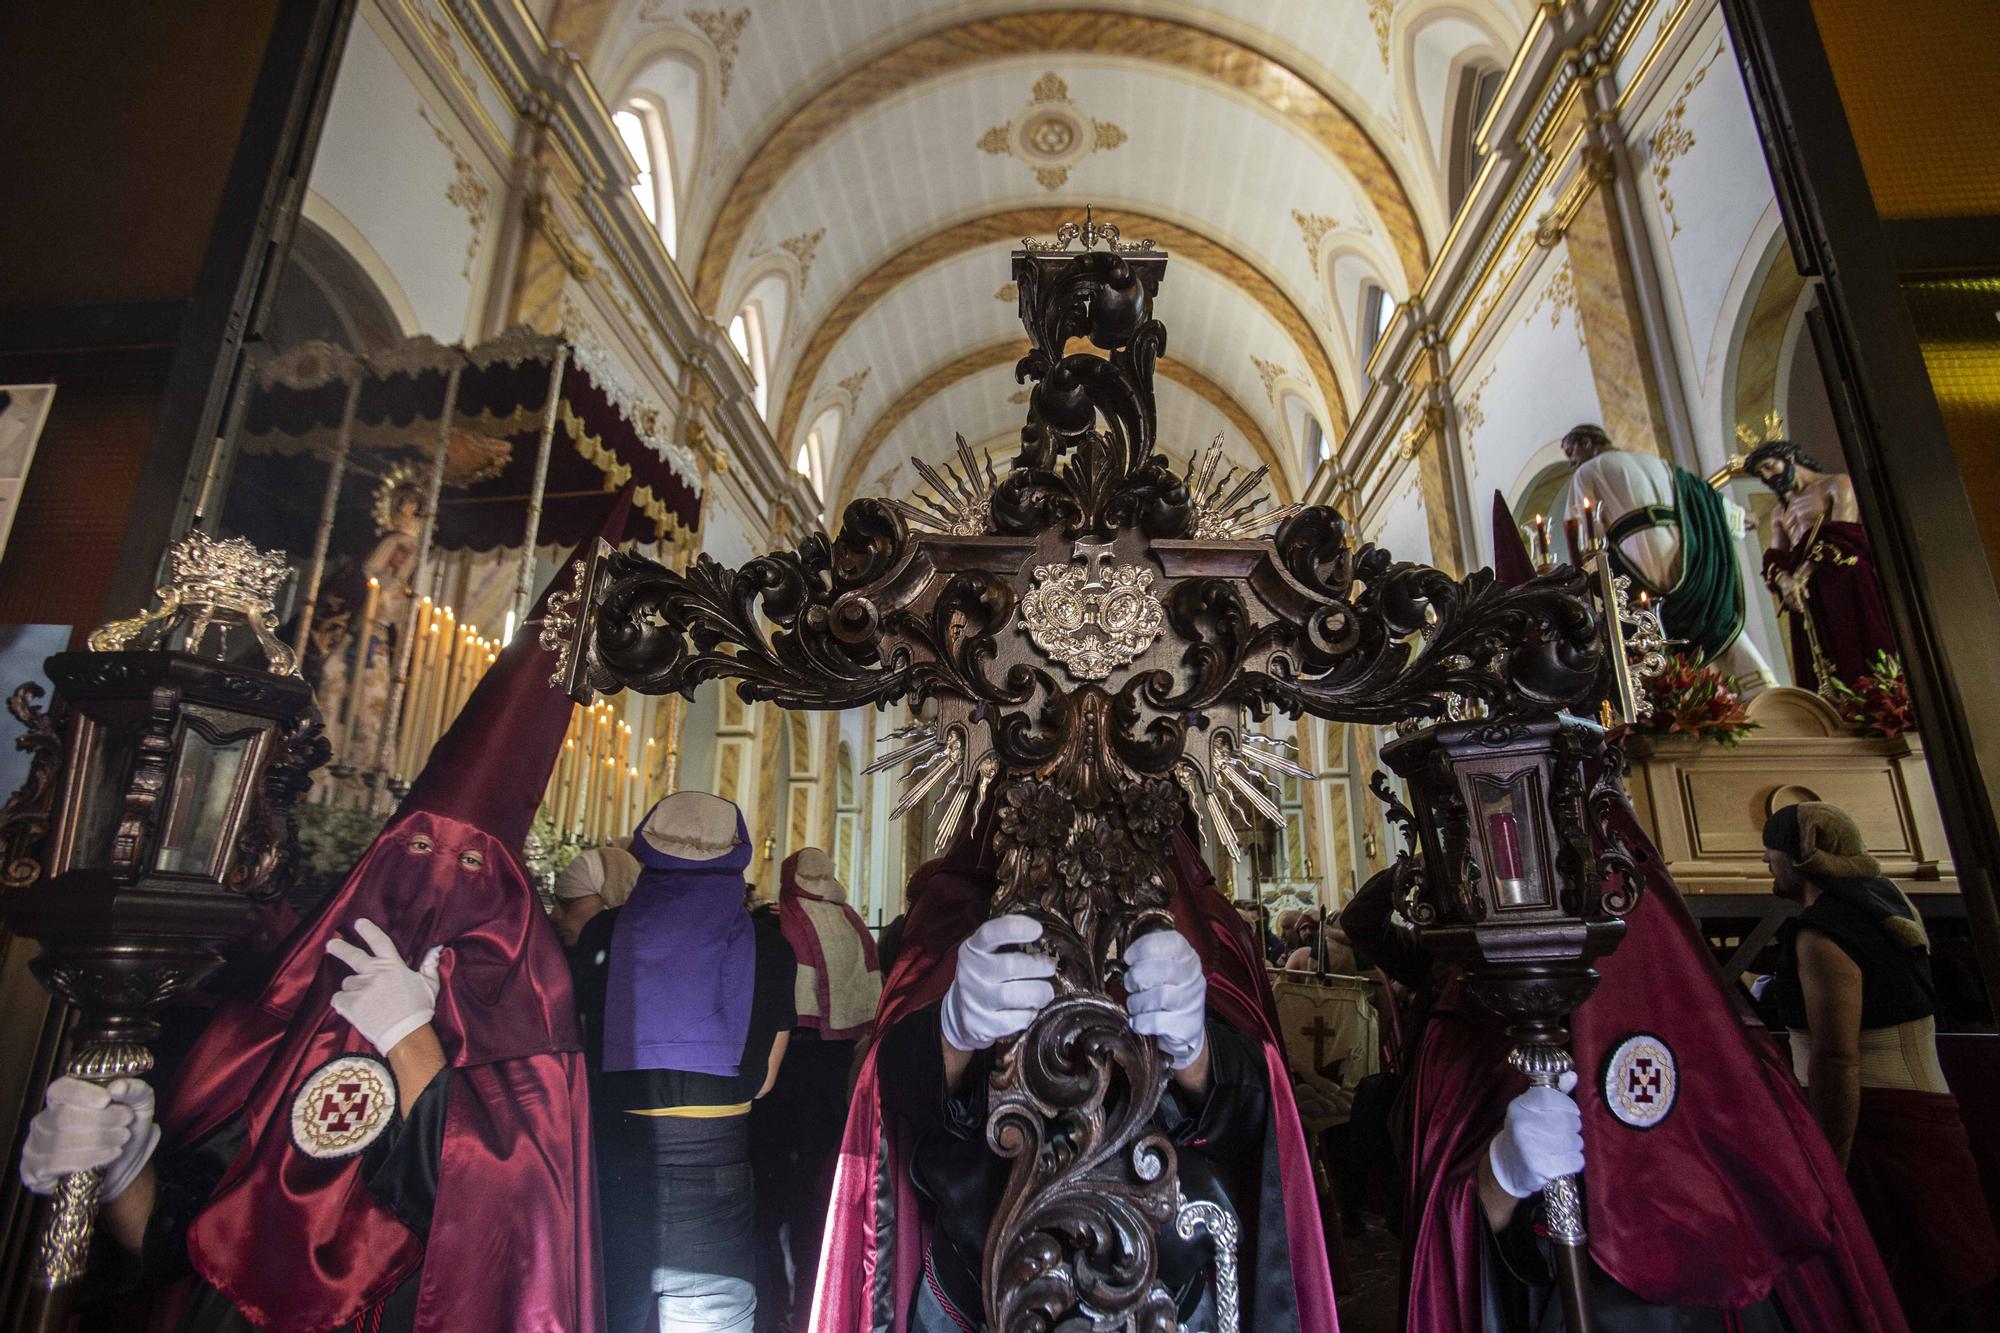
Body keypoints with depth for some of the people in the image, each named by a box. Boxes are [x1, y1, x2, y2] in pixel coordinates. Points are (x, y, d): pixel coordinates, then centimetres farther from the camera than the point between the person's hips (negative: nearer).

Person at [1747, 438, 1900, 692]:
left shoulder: (1836, 484, 9)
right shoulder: (1779, 512, 25)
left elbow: (1842, 536, -6)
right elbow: (1775, 559, 10)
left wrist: (1804, 573, -18)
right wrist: (1784, 580, -13)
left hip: (1843, 583, -5)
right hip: (1806, 597, 5)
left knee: (1858, 659, -9)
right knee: (1819, 676, -2)